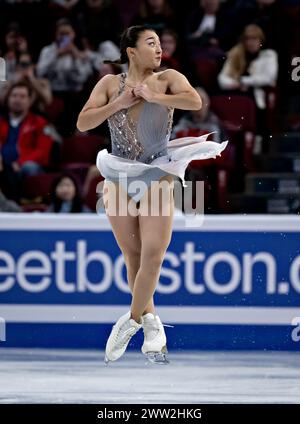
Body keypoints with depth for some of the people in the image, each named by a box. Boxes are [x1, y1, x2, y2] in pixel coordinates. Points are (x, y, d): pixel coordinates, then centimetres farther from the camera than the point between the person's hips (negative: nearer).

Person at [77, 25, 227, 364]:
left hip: (158, 178, -1)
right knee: (132, 255, 5)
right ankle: (150, 323, 17)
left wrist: (152, 95, -16)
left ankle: (132, 320, 3)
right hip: (119, 180, 1)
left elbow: (195, 101, -19)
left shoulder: (167, 79, -1)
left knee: (153, 253, -11)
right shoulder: (111, 83, 3)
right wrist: (120, 102, -11)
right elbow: (83, 123, -2)